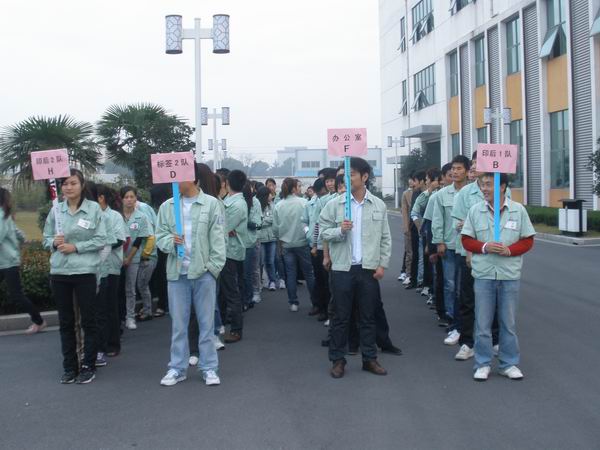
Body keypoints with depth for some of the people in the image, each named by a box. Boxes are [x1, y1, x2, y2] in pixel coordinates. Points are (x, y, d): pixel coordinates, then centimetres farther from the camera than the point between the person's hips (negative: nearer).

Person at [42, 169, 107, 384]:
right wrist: (54, 242, -11)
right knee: (65, 321, 11)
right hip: (59, 272, 4)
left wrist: (76, 247, -14)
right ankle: (70, 367, 22)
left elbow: (101, 240, -7)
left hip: (85, 271, -3)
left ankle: (88, 366, 16)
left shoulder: (94, 208, -5)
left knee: (88, 320, 5)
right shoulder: (56, 210, 5)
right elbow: (46, 239, 11)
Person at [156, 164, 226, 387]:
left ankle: (209, 367, 16)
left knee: (206, 322, 7)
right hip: (177, 272, 3)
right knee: (178, 323, 10)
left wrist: (214, 267, -9)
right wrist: (170, 241, -14)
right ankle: (177, 368, 21)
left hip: (203, 271, -2)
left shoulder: (210, 203, -2)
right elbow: (160, 236, 8)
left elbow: (217, 239, -3)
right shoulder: (166, 206, 6)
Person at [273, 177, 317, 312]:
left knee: (290, 274, 9)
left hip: (286, 244, 2)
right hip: (302, 243, -2)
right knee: (309, 273, 8)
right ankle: (315, 303, 14)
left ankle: (293, 303, 13)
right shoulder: (303, 203, -12)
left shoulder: (278, 206, -2)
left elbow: (275, 228, 3)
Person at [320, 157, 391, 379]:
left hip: (369, 269, 1)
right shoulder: (334, 204, -2)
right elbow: (323, 231, -1)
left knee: (368, 316, 11)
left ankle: (370, 358, 23)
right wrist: (340, 230, -19)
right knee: (341, 316, 6)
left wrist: (382, 264, 0)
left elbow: (385, 238, 6)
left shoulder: (379, 205, 3)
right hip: (342, 269, -1)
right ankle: (337, 359, 17)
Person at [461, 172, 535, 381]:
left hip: (510, 275, 0)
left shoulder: (518, 210, -1)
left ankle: (509, 363, 22)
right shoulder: (475, 210, 1)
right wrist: (484, 247, -14)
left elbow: (527, 241, 2)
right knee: (482, 323, 5)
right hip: (483, 274, 0)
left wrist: (509, 250, -15)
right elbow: (467, 240, 4)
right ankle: (483, 364, 17)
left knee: (509, 322, 9)